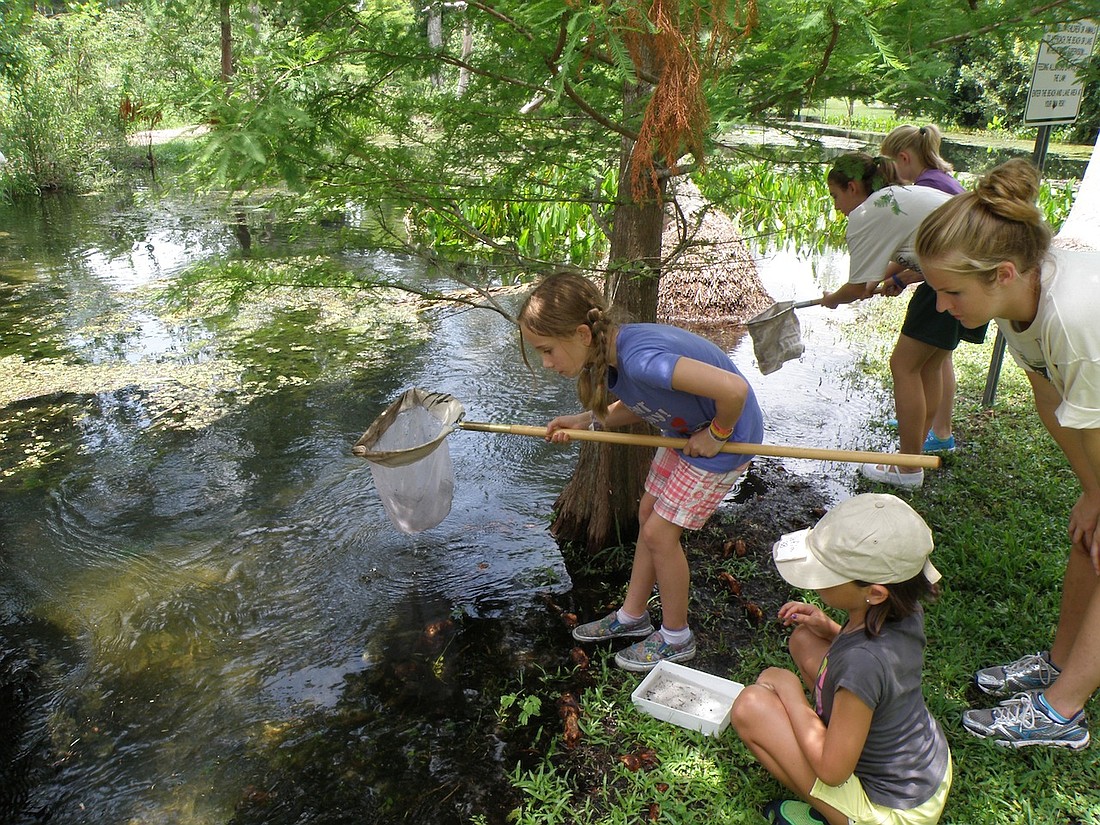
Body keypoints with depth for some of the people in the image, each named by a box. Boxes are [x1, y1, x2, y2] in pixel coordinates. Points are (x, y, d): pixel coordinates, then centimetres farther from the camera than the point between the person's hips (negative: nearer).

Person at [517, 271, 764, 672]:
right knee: (648, 514, 16)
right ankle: (632, 616, 35)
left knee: (659, 533, 0)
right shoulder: (609, 353, -9)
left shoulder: (638, 358, -38)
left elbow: (734, 388, -42)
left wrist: (715, 434, -24)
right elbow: (639, 406, 8)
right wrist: (585, 420, -5)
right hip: (687, 430, 9)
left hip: (727, 436, -9)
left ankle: (676, 638, 22)